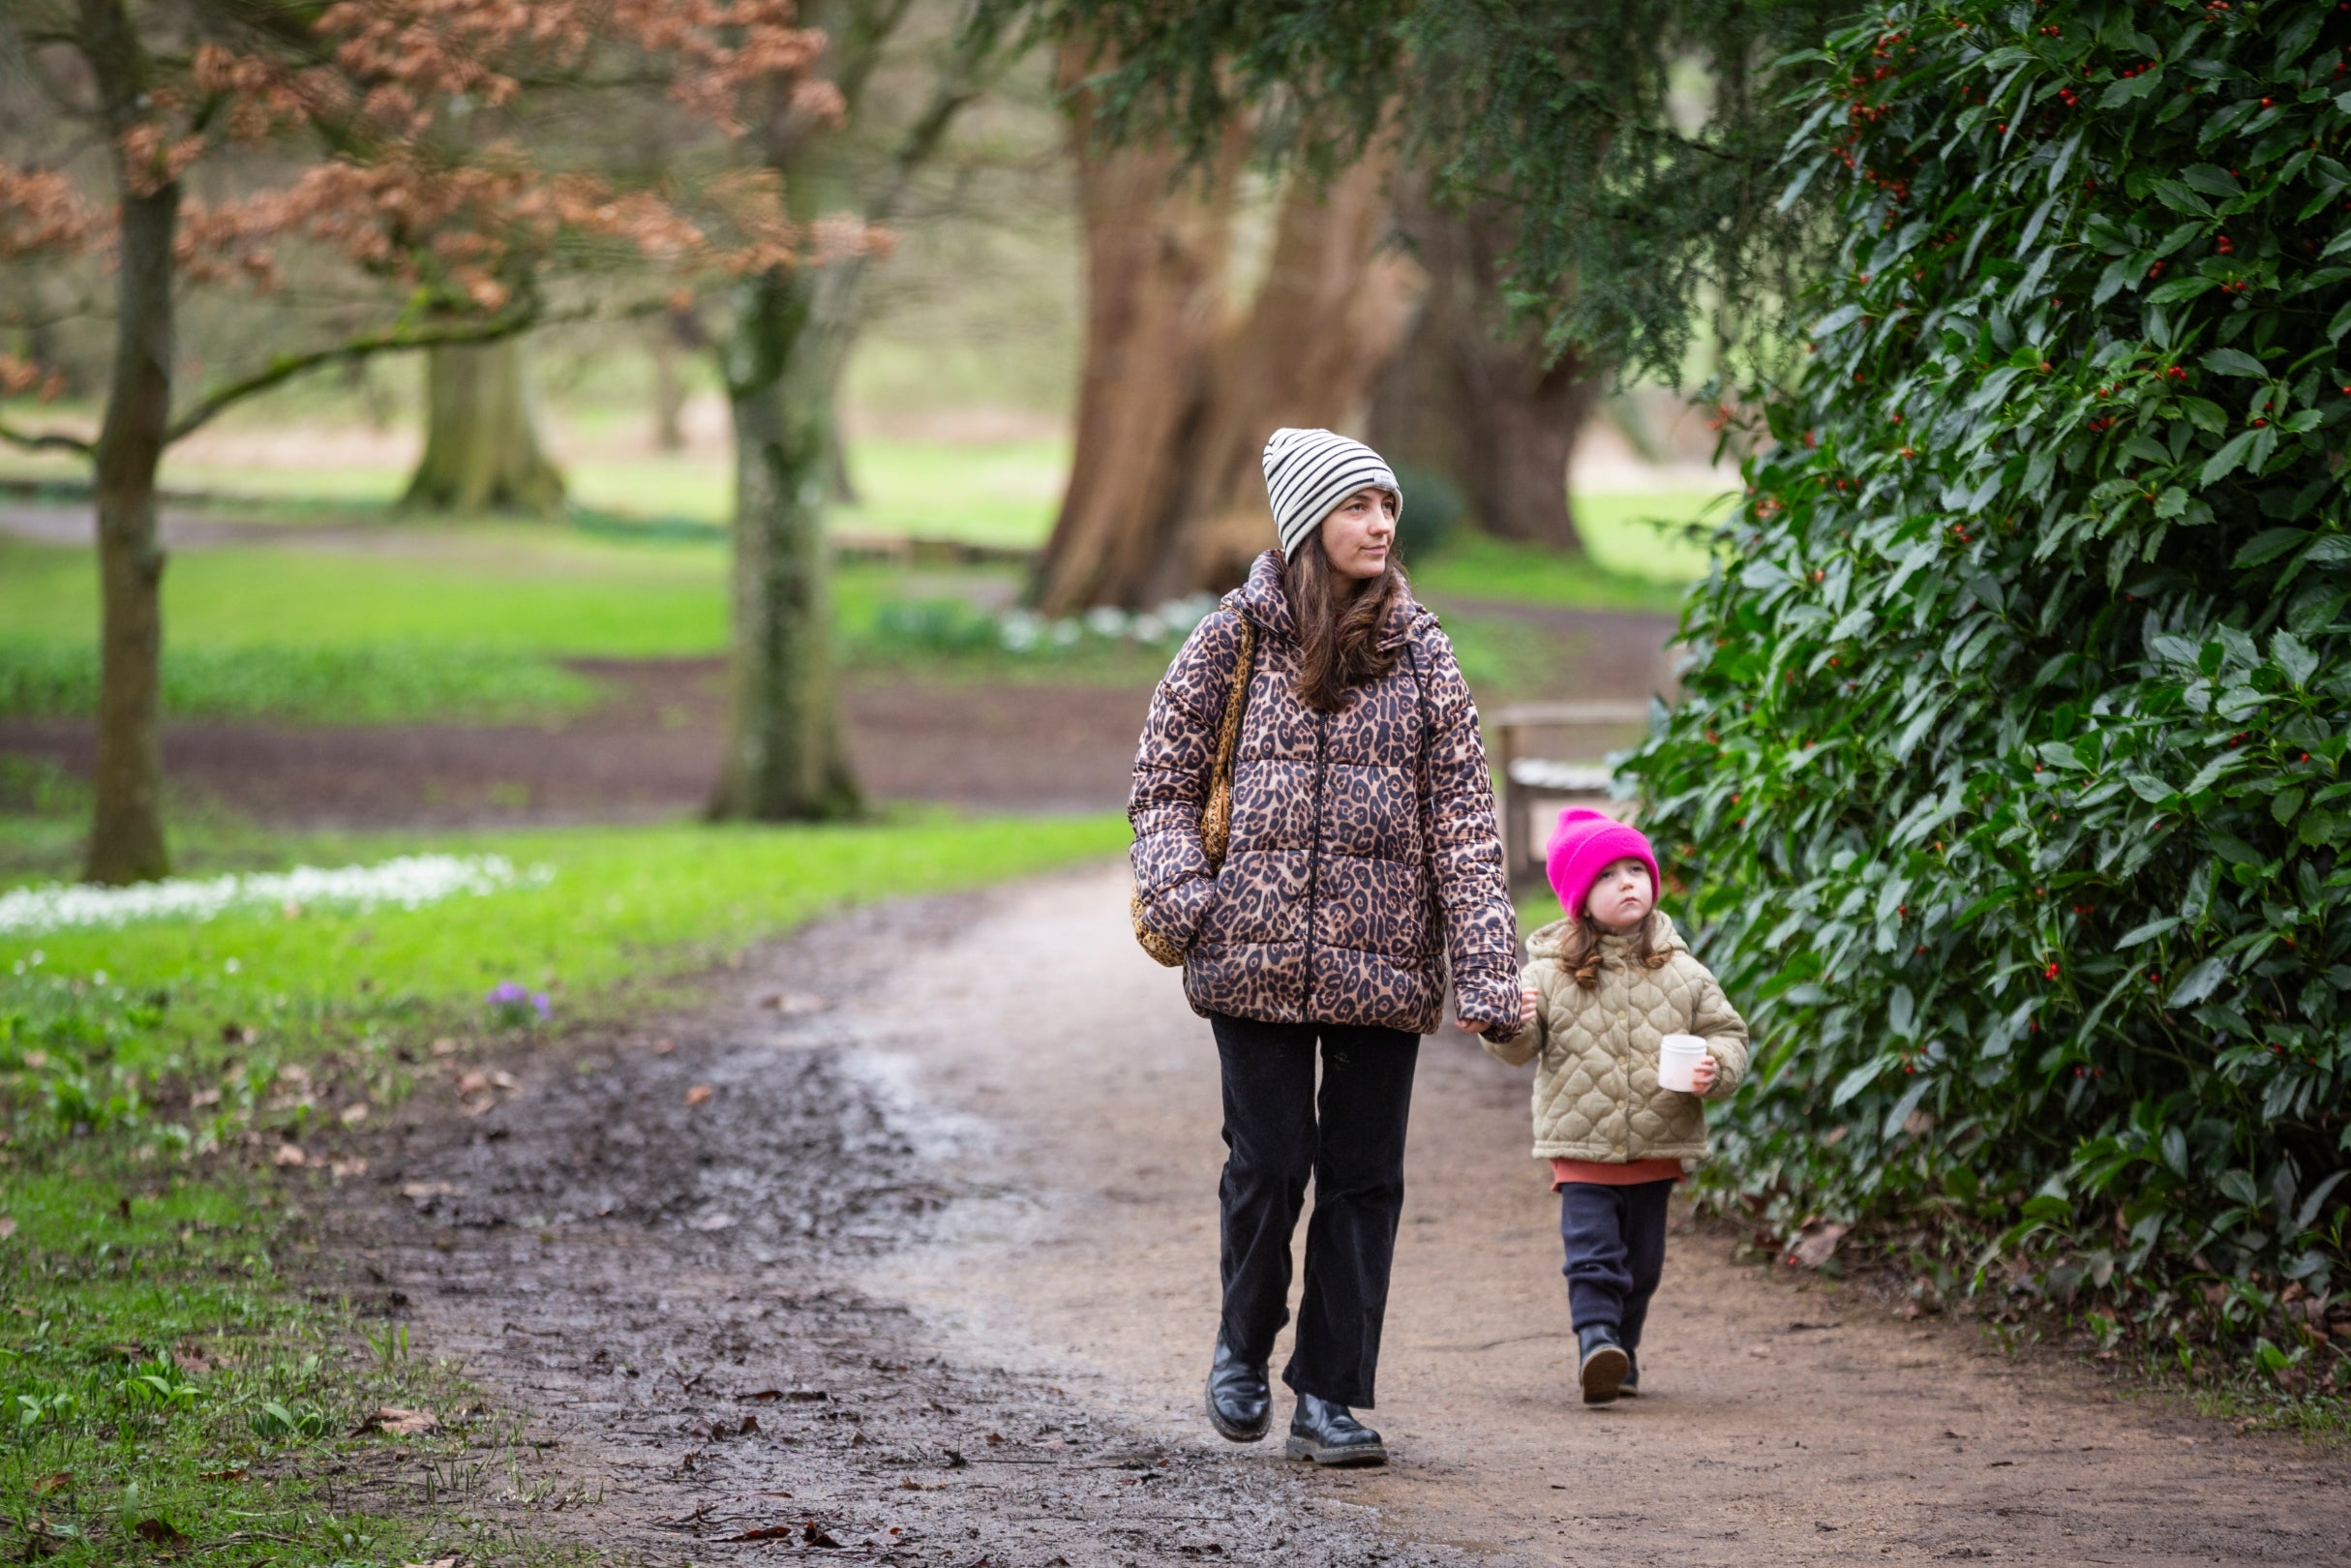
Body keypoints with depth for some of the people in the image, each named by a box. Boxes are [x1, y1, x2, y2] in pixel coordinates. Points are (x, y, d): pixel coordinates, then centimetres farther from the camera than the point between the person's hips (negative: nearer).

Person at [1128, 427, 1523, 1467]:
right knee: (1269, 1164, -1)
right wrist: (1177, 892, -10)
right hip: (1256, 957, -1)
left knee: (1363, 1178, 2)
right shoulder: (1237, 638, 3)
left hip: (1380, 964, 1)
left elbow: (1463, 816, 3)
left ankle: (1331, 1397, 10)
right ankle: (1244, 1348, 25)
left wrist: (1488, 971, -5)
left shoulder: (1418, 651, 6)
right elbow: (1164, 779, 9)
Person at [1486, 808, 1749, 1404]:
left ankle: (1620, 1353, 26)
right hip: (1582, 1146, -3)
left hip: (1658, 1146, 3)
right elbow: (1520, 1049, 1)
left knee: (1641, 1260, 12)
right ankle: (1596, 1340, -21)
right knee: (1592, 1252, -15)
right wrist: (1510, 1026, -22)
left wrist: (1718, 1069, -13)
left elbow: (1727, 1031, 8)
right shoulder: (1550, 974, -3)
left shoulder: (1682, 973, 2)